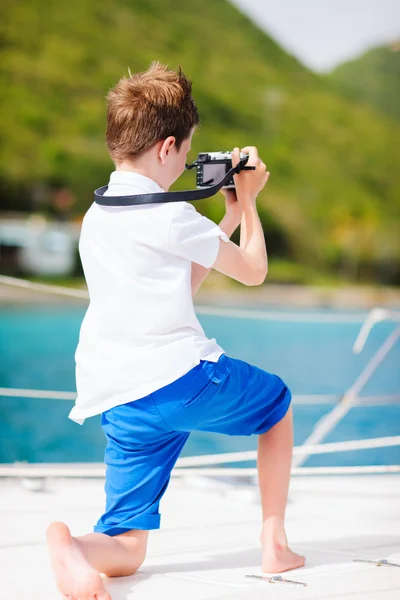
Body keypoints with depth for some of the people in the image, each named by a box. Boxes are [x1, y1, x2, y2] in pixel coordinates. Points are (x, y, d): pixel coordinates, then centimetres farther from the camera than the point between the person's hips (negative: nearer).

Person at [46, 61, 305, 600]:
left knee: (125, 550, 6)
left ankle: (71, 548, -29)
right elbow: (253, 271, 4)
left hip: (119, 404, 6)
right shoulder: (169, 215, -8)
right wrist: (246, 202, 19)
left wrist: (228, 217, 27)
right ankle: (274, 543, 24)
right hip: (182, 376, -6)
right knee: (278, 402, 27)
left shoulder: (96, 218, 17)